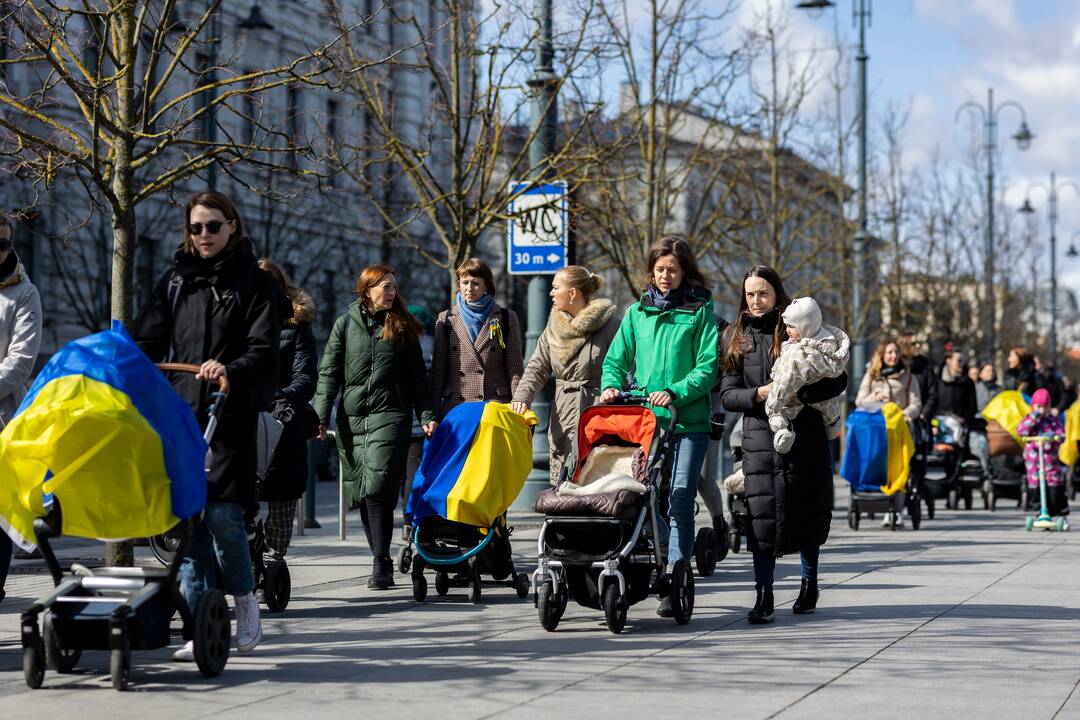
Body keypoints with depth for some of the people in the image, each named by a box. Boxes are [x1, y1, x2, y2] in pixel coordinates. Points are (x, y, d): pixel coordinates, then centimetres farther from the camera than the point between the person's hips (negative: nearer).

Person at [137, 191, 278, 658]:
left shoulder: (252, 282, 4)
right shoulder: (175, 280, 16)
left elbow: (263, 351, -6)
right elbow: (149, 343, 14)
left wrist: (230, 371, -25)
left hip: (231, 414, -4)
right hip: (180, 412, 4)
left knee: (222, 511, -13)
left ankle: (244, 596, 12)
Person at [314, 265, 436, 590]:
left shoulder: (402, 326, 11)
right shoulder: (346, 323, 10)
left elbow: (417, 376, 12)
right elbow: (329, 373, 7)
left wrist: (426, 416, 2)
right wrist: (321, 416, -2)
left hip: (389, 416, -2)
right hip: (351, 417, 2)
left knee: (377, 488, -16)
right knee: (360, 492, 3)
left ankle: (381, 563, -16)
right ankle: (381, 560, 14)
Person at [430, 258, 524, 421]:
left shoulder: (506, 319, 9)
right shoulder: (446, 320, 13)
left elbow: (515, 368, 6)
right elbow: (438, 370, 11)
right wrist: (434, 412, 6)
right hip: (455, 406, 2)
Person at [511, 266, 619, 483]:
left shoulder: (609, 325, -4)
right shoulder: (554, 327, 15)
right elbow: (537, 367, 10)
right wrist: (522, 397, -8)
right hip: (562, 422, 6)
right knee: (561, 483, 4)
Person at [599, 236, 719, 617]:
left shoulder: (700, 311, 3)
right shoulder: (637, 312, 15)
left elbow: (708, 367, -4)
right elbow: (617, 358, 16)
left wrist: (674, 393, -17)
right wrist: (612, 385, -4)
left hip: (688, 421, -4)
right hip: (643, 419, 4)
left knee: (680, 499, -10)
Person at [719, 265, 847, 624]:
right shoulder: (738, 338, 9)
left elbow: (838, 379, -5)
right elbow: (727, 395, 5)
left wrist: (799, 394, -20)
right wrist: (759, 394, -14)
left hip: (805, 434, -1)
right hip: (760, 436, 1)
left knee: (808, 510, 7)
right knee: (763, 513, -7)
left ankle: (809, 582, 27)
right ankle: (764, 597, -5)